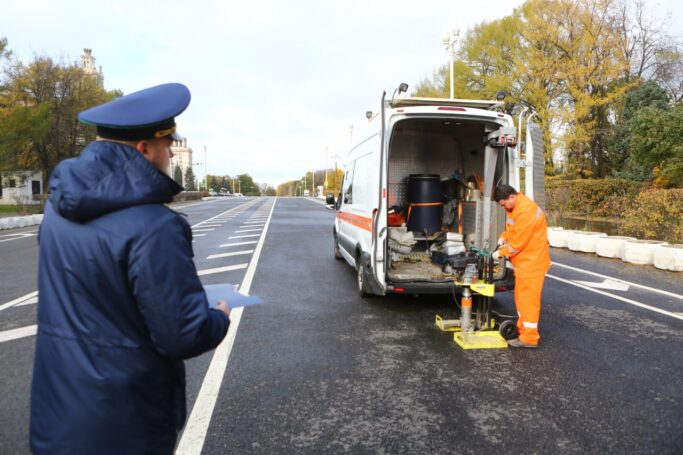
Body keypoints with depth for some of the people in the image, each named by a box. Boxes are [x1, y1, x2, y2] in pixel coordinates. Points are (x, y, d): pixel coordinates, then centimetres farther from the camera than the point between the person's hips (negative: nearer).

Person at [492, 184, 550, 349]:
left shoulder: (525, 210, -24)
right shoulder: (515, 207, 9)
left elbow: (518, 242, -22)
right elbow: (513, 228, 22)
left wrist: (501, 253, -11)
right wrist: (504, 237, 3)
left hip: (532, 262, -10)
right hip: (524, 261, 10)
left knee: (528, 299, -5)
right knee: (521, 297, 18)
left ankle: (529, 338, 3)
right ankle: (523, 329, 31)